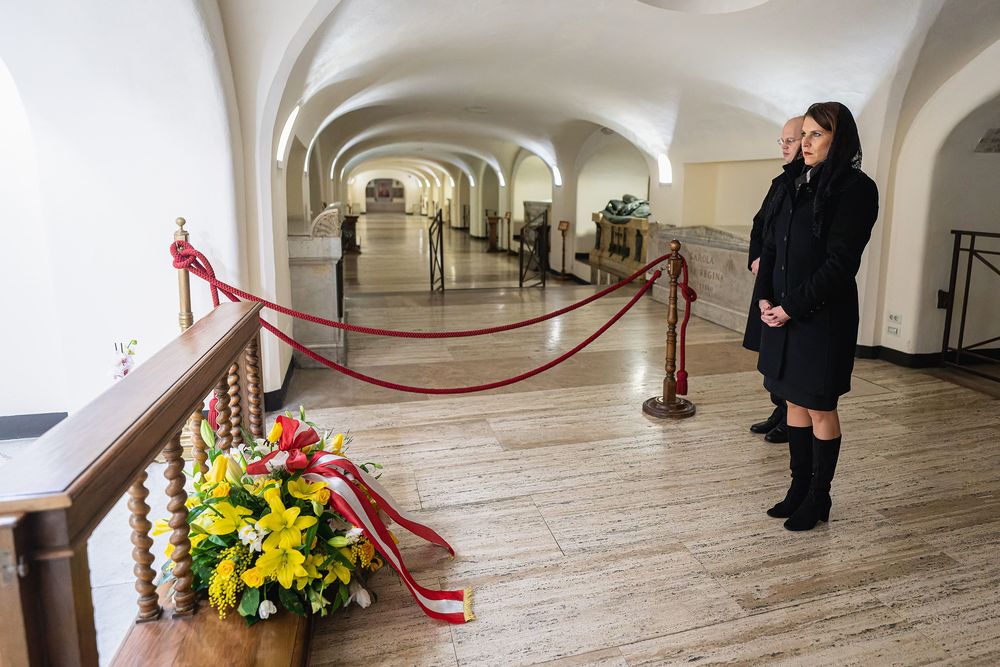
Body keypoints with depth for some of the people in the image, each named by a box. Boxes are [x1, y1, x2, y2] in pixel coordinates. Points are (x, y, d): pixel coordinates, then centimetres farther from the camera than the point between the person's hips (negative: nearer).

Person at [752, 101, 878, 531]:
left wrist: (792, 307, -16)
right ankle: (800, 487, 27)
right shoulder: (795, 182, 11)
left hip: (823, 316, -6)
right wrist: (764, 297, -2)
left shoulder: (856, 188, -10)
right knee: (795, 403, 14)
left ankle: (818, 499, 20)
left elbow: (839, 263, -16)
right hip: (782, 312, 7)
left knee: (819, 408, 5)